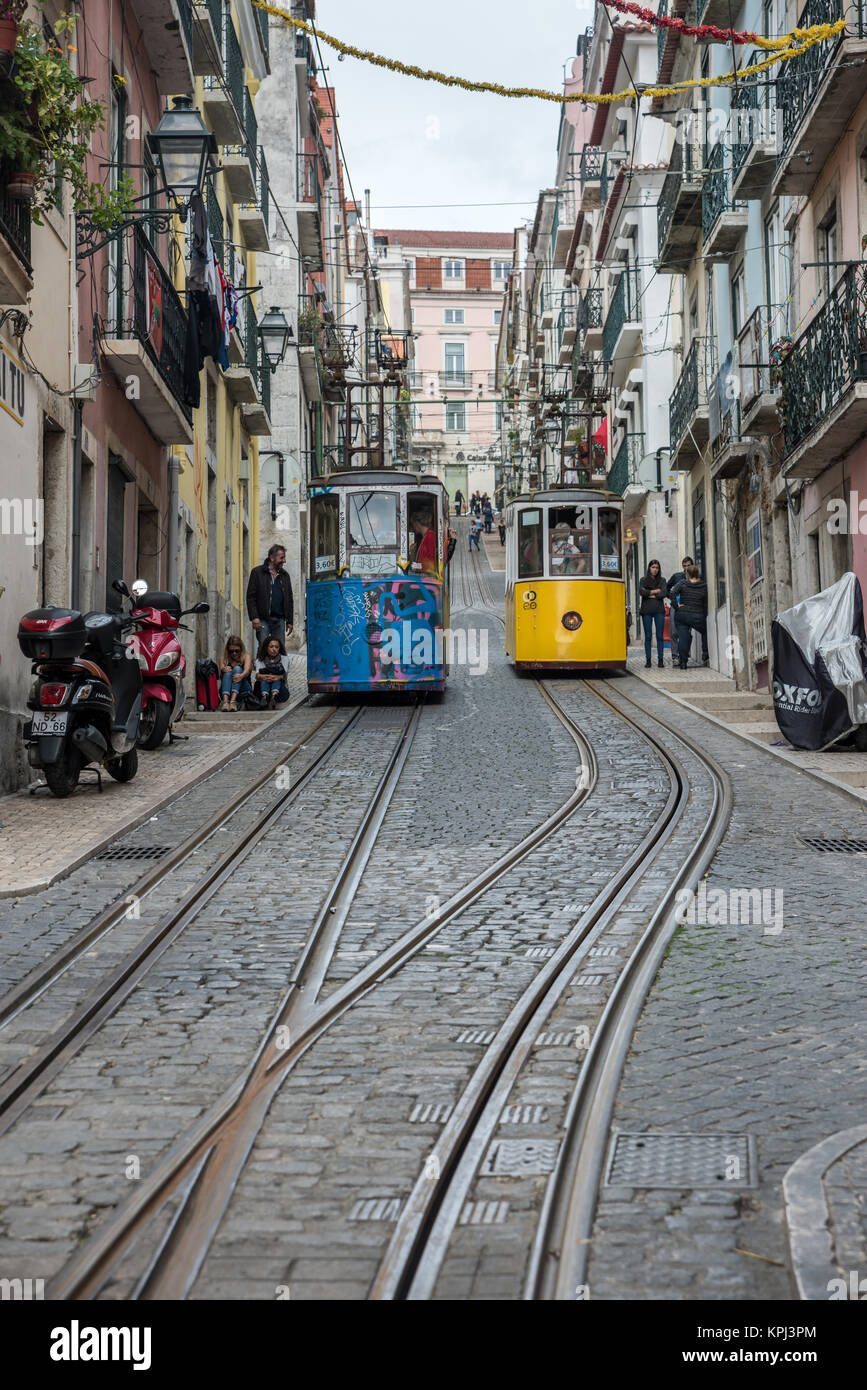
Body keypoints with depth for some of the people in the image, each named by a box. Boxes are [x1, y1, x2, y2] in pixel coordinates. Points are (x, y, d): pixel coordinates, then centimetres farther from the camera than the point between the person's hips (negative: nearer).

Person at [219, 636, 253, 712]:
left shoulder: (247, 657, 6)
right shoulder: (224, 659, 11)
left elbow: (247, 670, -16)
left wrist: (241, 676, -40)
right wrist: (223, 669, -34)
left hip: (243, 689, -1)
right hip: (226, 690, 1)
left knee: (237, 669, -22)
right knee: (228, 672, -24)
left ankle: (233, 700, -44)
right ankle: (225, 700, -48)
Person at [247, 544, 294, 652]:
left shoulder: (285, 575, 17)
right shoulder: (257, 572, 1)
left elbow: (289, 599, 19)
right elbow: (250, 597, -3)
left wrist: (290, 621, 12)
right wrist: (254, 618, -13)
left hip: (279, 619, 5)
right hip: (263, 619, -5)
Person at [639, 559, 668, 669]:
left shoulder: (662, 580, 10)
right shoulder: (644, 580, 9)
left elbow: (664, 593, -6)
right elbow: (641, 591, -9)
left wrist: (650, 595, -6)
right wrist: (655, 591, -6)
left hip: (659, 610, 0)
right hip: (646, 611, 0)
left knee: (659, 636, -2)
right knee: (648, 636, 0)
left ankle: (660, 659, 0)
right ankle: (648, 660, 3)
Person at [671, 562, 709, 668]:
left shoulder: (683, 584, -2)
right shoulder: (704, 587, 1)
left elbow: (672, 594, -13)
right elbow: (705, 605, 6)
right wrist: (705, 617, 15)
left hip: (682, 614, 0)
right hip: (697, 616, 0)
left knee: (683, 638, 1)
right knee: (706, 632, 22)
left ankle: (683, 663, -3)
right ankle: (705, 657, 14)